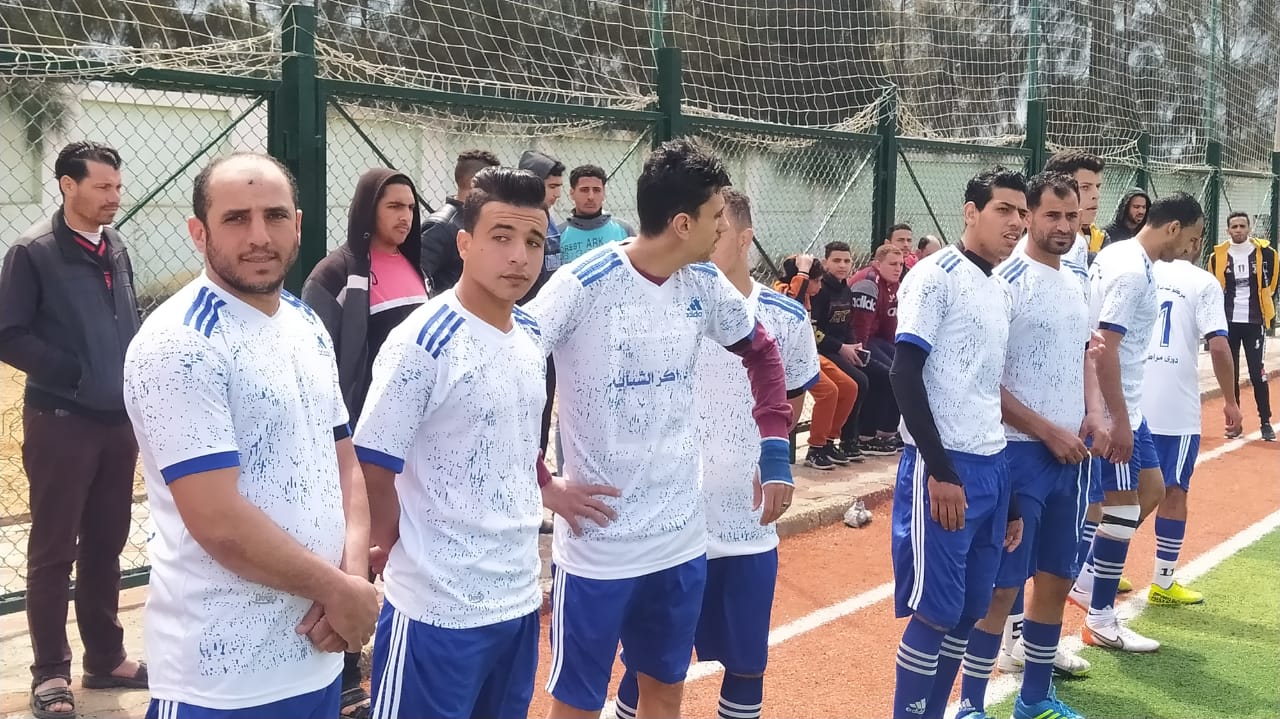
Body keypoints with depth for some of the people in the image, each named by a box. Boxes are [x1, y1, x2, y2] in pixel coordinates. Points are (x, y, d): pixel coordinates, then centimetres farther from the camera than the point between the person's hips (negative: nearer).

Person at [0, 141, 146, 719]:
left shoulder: (116, 248, 9)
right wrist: (73, 372, -17)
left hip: (119, 422, 6)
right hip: (60, 423, -6)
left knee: (106, 546, 14)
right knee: (53, 552, 4)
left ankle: (106, 659, 26)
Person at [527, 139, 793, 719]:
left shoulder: (704, 285, 1)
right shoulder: (583, 285, -17)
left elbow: (761, 352, 17)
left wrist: (775, 450, 8)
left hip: (682, 536, 6)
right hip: (597, 540, -5)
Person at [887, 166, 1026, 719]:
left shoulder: (998, 292, 17)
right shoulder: (936, 276, -8)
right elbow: (904, 374, -16)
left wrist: (1007, 496, 19)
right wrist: (939, 470, -20)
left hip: (991, 467, 8)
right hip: (944, 468, -8)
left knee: (969, 611, 11)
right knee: (935, 611, -4)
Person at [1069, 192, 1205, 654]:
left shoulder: (1118, 255, 10)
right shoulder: (1132, 272, -20)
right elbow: (1105, 348, -25)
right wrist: (1118, 419, -23)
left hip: (1127, 403, 10)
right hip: (1115, 407, -10)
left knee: (1150, 489, 17)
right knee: (1123, 507, -2)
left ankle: (1088, 580, 25)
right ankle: (1100, 621, 9)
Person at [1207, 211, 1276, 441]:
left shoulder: (1265, 252, -3)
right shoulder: (1218, 256, 0)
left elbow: (1273, 282, 9)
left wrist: (1269, 310, 9)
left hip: (1254, 322, -2)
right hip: (1228, 322, 2)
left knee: (1257, 373, -3)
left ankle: (1266, 423, 6)